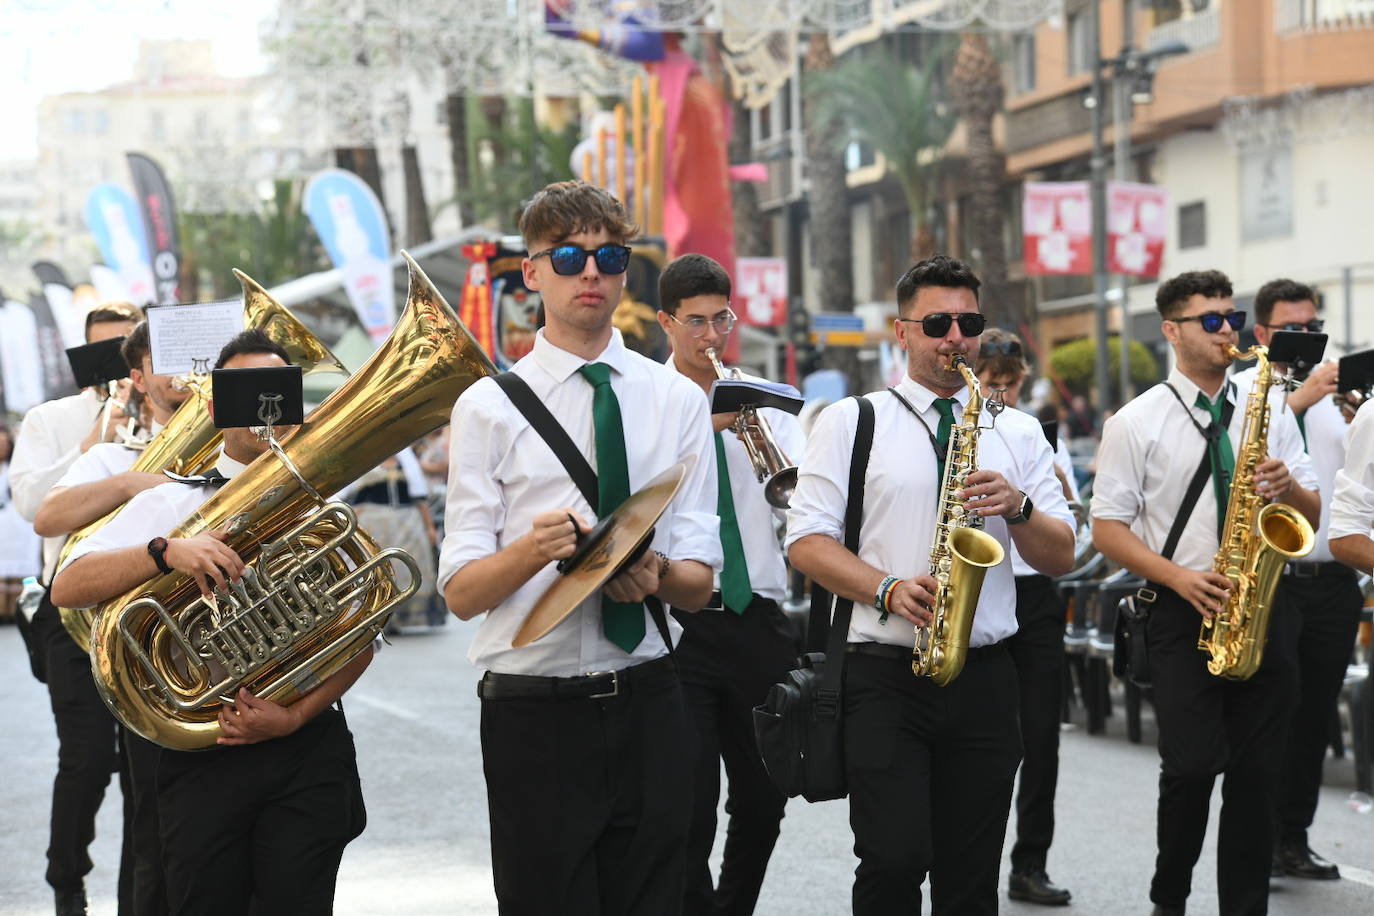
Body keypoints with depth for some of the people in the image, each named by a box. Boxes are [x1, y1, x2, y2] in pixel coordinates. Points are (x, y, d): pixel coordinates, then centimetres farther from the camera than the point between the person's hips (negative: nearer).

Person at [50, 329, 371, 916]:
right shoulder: (170, 506, 8)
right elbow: (67, 587, -5)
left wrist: (296, 715, -12)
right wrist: (164, 551, -21)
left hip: (308, 746, 1)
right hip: (203, 757, -1)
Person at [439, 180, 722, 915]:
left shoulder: (678, 400, 8)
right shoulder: (489, 406, 1)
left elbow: (699, 584, 5)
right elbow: (460, 592, -5)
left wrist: (659, 575, -18)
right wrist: (532, 549, -24)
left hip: (648, 708, 3)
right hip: (534, 712, -2)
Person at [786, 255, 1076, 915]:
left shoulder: (1018, 432, 14)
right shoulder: (852, 421, 5)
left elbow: (1060, 558, 11)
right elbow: (807, 540, -1)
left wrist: (1017, 508, -10)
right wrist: (889, 590, -16)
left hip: (984, 679, 3)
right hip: (884, 674, -3)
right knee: (895, 859, -14)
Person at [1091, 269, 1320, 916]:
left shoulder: (1268, 412, 11)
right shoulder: (1137, 422, 1)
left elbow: (1312, 515, 14)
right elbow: (1107, 527, -1)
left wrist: (1289, 488, -9)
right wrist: (1179, 577, -14)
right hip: (1182, 614, -3)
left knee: (1257, 773, 3)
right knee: (1192, 765, -12)